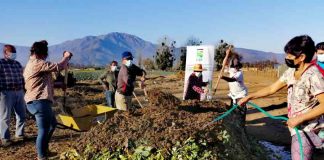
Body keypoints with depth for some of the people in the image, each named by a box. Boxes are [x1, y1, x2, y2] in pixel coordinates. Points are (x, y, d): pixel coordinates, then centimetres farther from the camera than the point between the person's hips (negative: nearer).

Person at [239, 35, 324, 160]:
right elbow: (272, 88, 9)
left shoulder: (313, 76, -22)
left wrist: (299, 118, -24)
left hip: (306, 130, -8)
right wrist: (249, 97, 5)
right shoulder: (291, 72, 3)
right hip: (298, 127, 8)